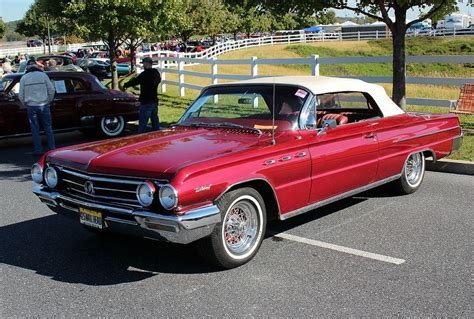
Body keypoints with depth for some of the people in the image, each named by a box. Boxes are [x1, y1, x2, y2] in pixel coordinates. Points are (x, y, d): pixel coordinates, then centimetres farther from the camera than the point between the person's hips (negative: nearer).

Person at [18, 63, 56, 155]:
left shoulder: (24, 78, 5)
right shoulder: (43, 75, 3)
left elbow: (21, 95, 2)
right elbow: (51, 90, -1)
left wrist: (25, 104, 15)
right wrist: (49, 101, 10)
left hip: (31, 106, 0)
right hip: (43, 106, 0)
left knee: (35, 129, 7)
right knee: (48, 127, 9)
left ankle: (38, 150, 7)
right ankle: (52, 148, 9)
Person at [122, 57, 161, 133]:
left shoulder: (145, 74, -17)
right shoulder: (156, 73, 7)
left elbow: (135, 81, -17)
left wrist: (125, 85, 0)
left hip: (146, 102, -8)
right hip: (154, 101, 8)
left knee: (142, 122, -4)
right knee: (155, 120, 15)